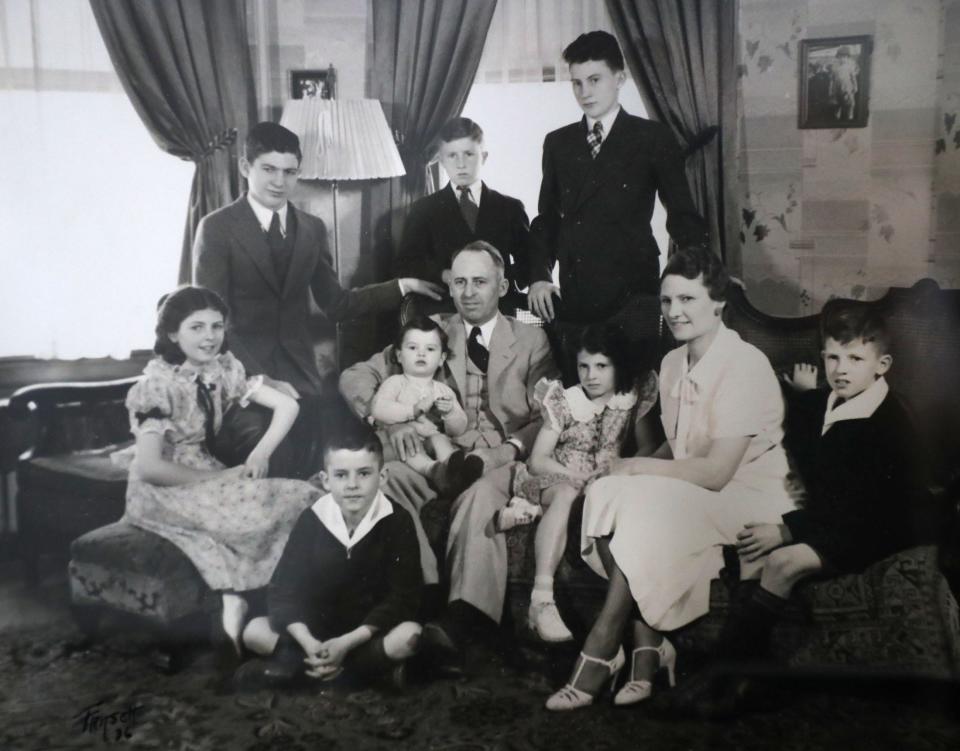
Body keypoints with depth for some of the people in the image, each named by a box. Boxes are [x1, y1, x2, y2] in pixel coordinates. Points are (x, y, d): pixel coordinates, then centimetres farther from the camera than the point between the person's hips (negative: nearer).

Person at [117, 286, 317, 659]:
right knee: (252, 507, -30)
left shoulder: (223, 368, 2)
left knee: (302, 498, -19)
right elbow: (150, 467, -21)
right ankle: (236, 605, -15)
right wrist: (216, 478, -17)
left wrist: (261, 452, -14)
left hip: (206, 477, 6)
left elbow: (287, 406, 2)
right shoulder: (157, 385, -15)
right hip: (161, 491, -6)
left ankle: (236, 603, -18)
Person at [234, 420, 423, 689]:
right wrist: (309, 643, -28)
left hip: (371, 630, -2)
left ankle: (296, 665, -23)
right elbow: (282, 590, -11)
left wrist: (347, 643, -27)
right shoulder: (311, 519, -9)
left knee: (410, 636, -34)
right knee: (254, 631, -18)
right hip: (318, 626, 2)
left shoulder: (397, 522, -14)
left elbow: (403, 596, -18)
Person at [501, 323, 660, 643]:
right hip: (555, 478, -2)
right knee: (566, 494, -39)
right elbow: (537, 460, -4)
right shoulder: (564, 401, -2)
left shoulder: (633, 399, 4)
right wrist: (580, 476, -19)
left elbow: (648, 448, 5)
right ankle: (542, 598, -48)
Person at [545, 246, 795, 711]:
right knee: (607, 494, -20)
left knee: (642, 508, -29)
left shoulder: (745, 365, -16)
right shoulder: (672, 363, 9)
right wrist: (638, 469, -6)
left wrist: (637, 467, -13)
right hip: (690, 494, 7)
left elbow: (716, 472, -21)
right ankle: (647, 646, -18)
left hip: (749, 496, -7)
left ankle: (601, 653, -16)